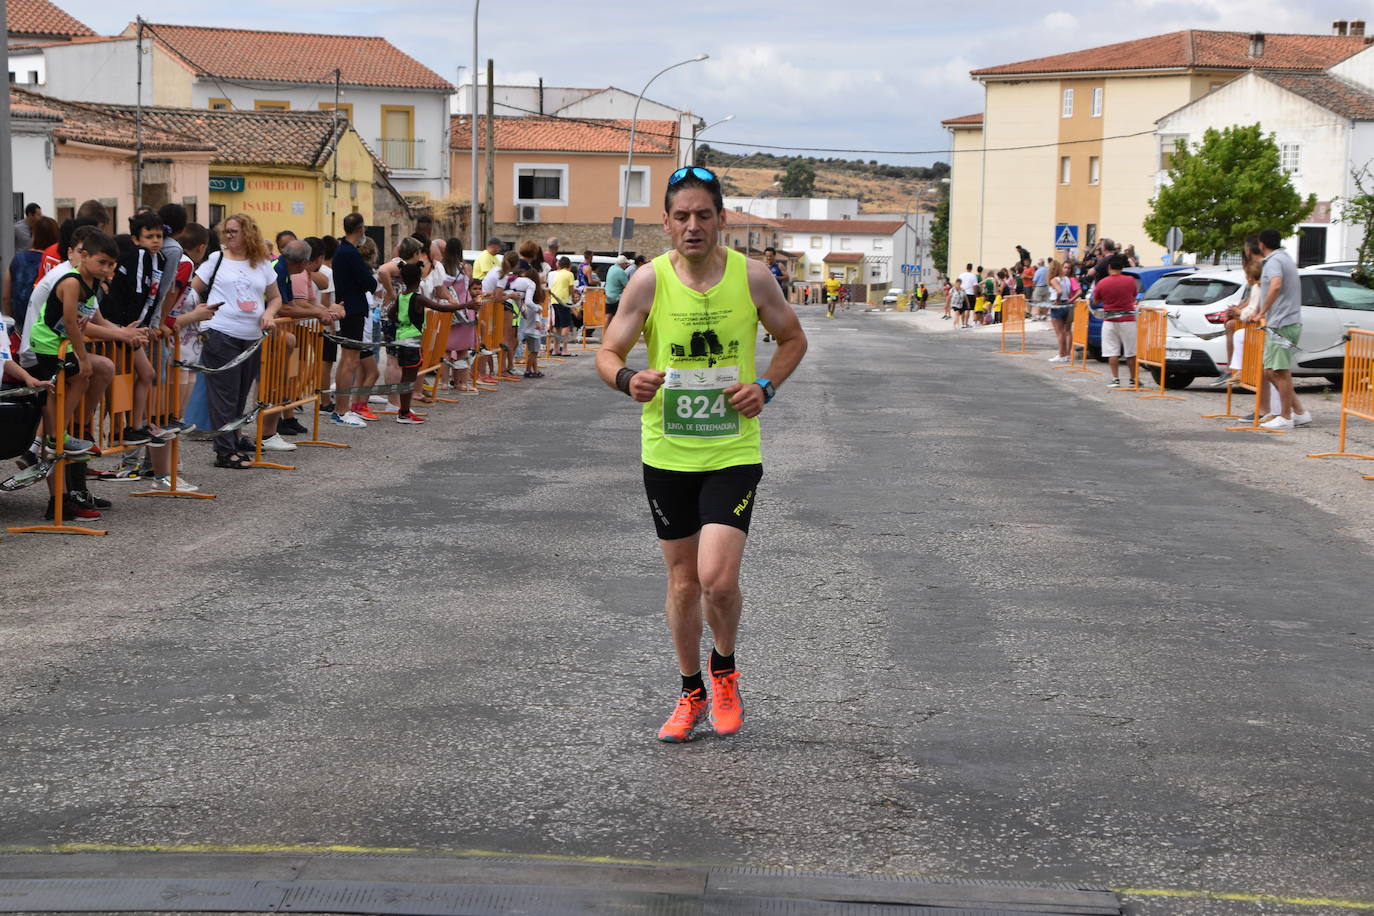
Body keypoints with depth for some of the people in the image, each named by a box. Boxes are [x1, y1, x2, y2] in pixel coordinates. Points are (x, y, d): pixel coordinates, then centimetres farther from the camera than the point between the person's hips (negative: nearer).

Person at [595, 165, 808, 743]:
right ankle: (691, 693, 31)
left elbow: (793, 338, 10)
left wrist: (766, 387, -7)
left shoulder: (752, 277, -6)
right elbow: (608, 354, -4)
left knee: (717, 578, -14)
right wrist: (628, 380, -27)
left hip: (733, 452, -1)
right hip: (666, 454, 1)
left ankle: (724, 670, 16)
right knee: (683, 582, 11)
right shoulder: (649, 281, -7)